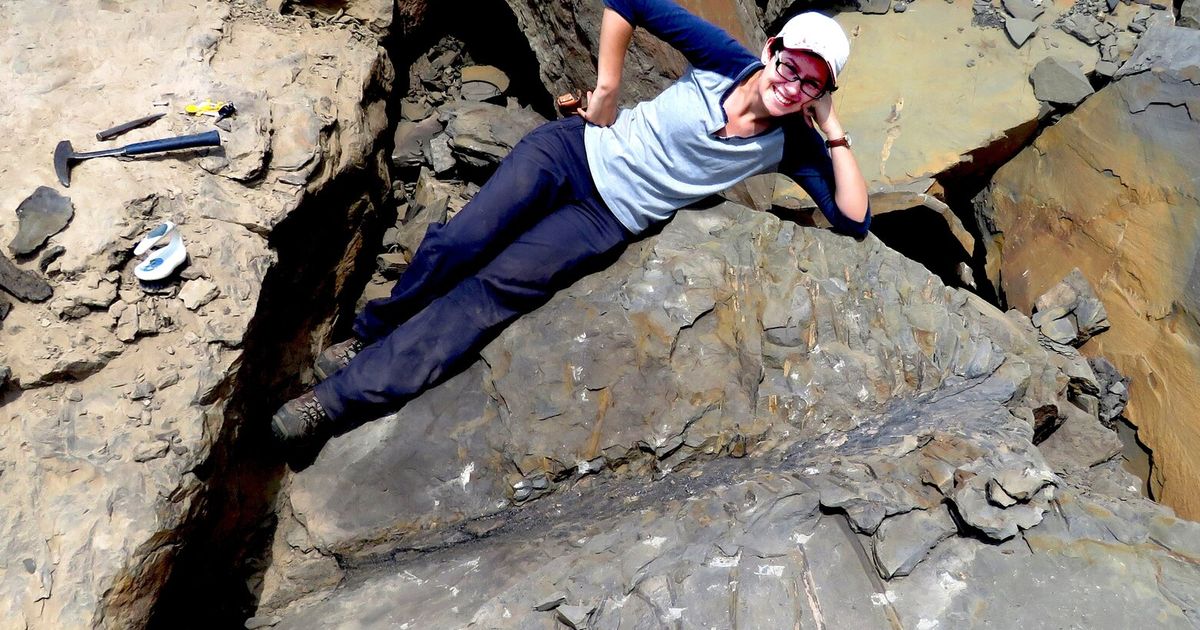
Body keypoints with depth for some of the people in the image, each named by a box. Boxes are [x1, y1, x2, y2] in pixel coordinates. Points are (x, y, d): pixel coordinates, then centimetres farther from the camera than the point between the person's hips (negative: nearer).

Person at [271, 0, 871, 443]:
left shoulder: (791, 144, -3)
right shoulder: (728, 59, -7)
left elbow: (854, 219, -7)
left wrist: (835, 132, -13)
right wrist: (606, 88, -9)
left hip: (611, 219, 0)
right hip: (573, 150, 1)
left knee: (490, 292, -15)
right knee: (456, 245, -17)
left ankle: (342, 397, -6)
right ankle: (368, 335, 13)